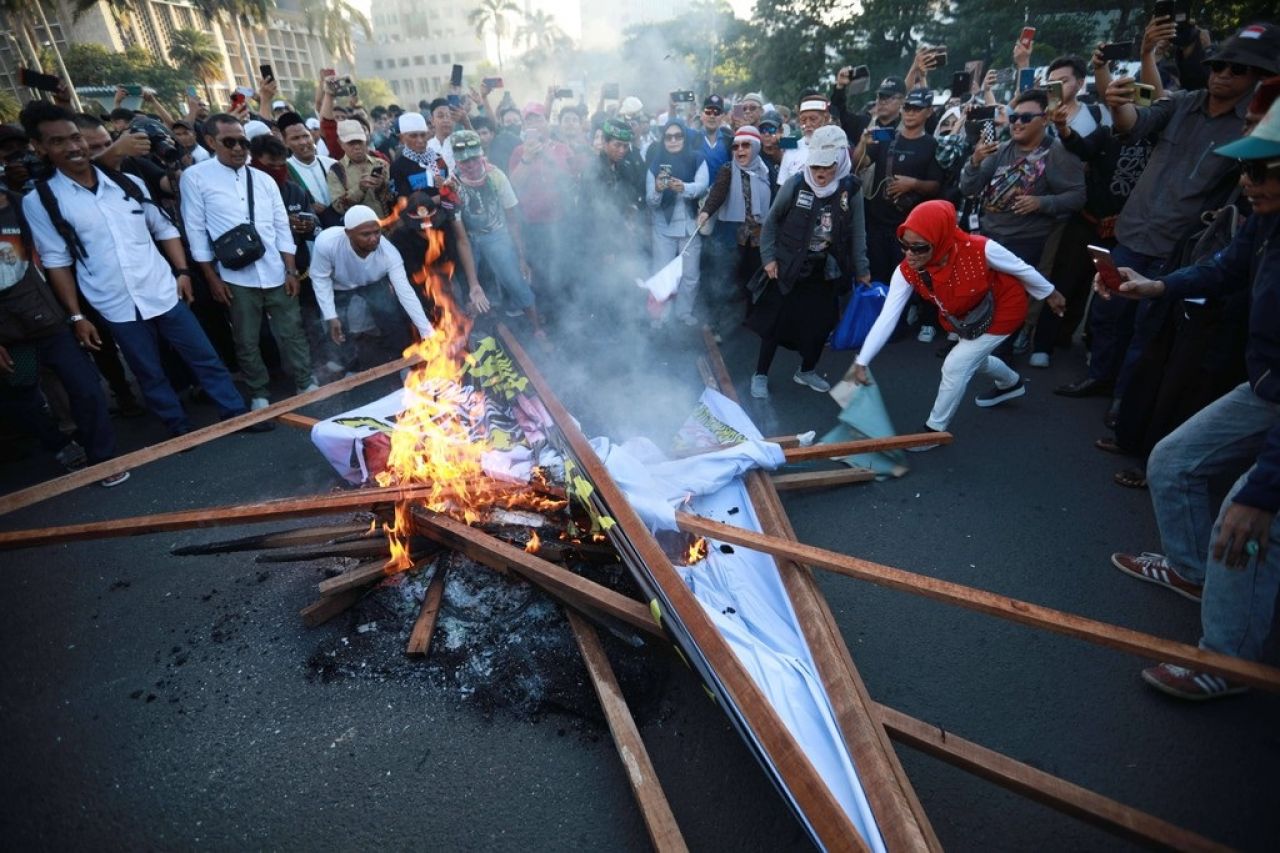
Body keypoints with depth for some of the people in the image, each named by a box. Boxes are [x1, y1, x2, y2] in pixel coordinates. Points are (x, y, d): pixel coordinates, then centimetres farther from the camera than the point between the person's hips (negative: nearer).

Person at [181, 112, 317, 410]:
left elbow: (282, 227, 9)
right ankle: (259, 394, 22)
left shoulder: (264, 179, 10)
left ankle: (306, 384, 20)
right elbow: (196, 230, -1)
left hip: (276, 273, 2)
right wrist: (212, 278, -5)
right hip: (236, 277, -2)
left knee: (291, 332, 7)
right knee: (247, 341, 8)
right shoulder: (195, 177, -1)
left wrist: (292, 271, 3)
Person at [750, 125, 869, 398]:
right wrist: (768, 257, -6)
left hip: (826, 272, 3)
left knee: (821, 323, 10)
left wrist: (861, 269, 5)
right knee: (775, 322, 2)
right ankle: (760, 374, 18)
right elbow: (771, 221, -1)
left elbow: (857, 232, 2)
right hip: (788, 268, -3)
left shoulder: (851, 190, -6)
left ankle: (807, 371, 32)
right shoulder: (796, 184, -13)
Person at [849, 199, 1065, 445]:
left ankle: (936, 429, 9)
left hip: (1002, 310, -5)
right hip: (963, 318, 5)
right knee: (972, 358, 28)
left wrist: (1049, 293, 0)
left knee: (955, 365, -14)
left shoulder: (981, 249, -39)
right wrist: (862, 362, -33)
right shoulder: (906, 272, -30)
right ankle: (1011, 384, 63)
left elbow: (1020, 268, -19)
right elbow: (887, 317, -29)